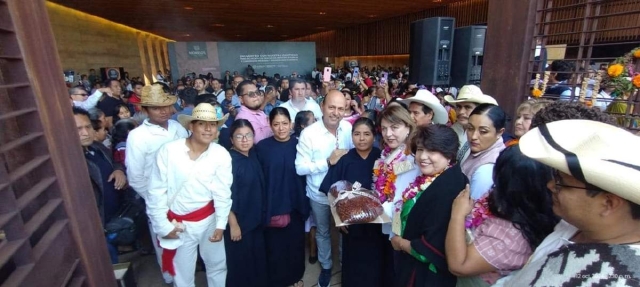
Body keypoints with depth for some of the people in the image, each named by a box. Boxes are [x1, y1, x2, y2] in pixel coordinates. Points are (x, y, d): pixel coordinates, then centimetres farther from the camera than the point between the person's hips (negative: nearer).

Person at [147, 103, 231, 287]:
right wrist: (163, 226, -7)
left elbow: (223, 192, -9)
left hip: (209, 219, 1)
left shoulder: (222, 155, -12)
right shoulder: (168, 151, -16)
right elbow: (156, 191, -10)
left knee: (217, 265, 21)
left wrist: (221, 224, -10)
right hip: (178, 223, -1)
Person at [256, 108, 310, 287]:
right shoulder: (262, 147, -8)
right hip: (272, 206, -1)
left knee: (296, 242, 16)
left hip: (295, 205, 1)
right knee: (274, 244, 12)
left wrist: (305, 204, 1)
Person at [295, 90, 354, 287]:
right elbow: (300, 168, -20)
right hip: (319, 195, -2)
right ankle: (326, 267, 48)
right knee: (323, 232, 22)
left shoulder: (349, 128, -10)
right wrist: (328, 161, -27)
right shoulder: (309, 133, -20)